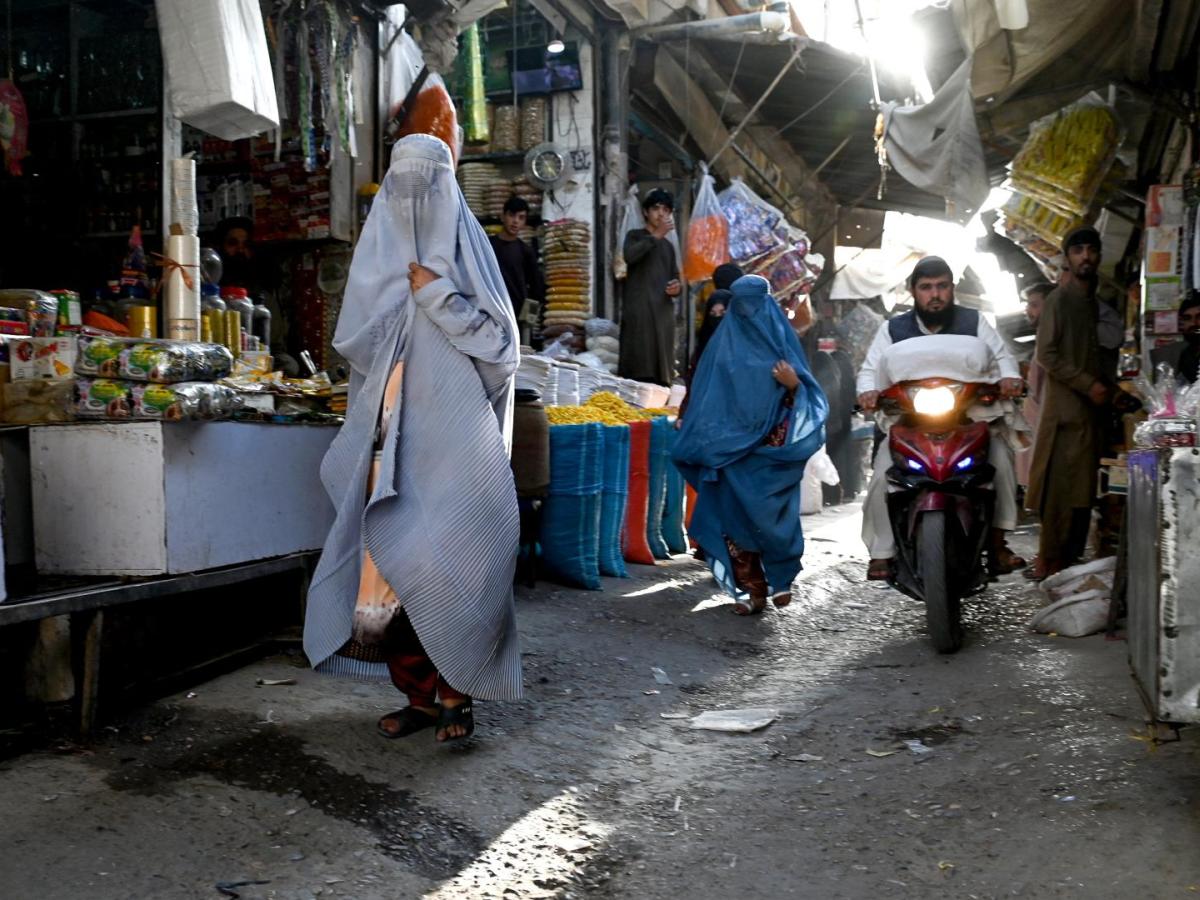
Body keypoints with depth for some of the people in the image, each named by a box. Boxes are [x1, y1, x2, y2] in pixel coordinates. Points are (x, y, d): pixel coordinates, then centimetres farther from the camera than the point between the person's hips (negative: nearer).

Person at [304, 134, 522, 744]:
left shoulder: (467, 249, 6)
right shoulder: (379, 250, 14)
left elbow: (500, 340, -1)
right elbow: (352, 338, 9)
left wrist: (440, 298, -9)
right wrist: (401, 295, -2)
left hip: (453, 427, -3)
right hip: (392, 427, 3)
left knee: (452, 557, -11)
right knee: (393, 558, 0)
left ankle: (455, 688, 3)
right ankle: (421, 692, 10)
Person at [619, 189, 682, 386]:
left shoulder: (668, 246, 24)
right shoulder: (635, 236, 9)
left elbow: (675, 280, 25)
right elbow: (629, 256, -13)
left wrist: (678, 288, 2)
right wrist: (656, 236, -14)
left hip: (664, 313, 5)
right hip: (639, 310, -5)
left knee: (661, 373, 0)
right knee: (636, 369, -15)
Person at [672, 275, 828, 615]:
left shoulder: (782, 338, 6)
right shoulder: (724, 342, 10)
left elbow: (808, 395, 5)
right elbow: (706, 396, 11)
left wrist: (794, 386, -17)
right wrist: (706, 441, 5)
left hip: (774, 449, -1)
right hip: (732, 447, 1)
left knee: (776, 517, -2)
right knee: (735, 515, -3)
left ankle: (780, 579, 19)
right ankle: (753, 589, 5)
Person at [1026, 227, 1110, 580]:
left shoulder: (1092, 300, 18)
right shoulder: (1060, 298, -7)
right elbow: (1046, 354, -14)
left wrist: (1104, 388, 10)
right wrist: (1088, 385, -16)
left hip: (1089, 407, 8)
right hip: (1065, 407, -8)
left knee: (1082, 488, 9)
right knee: (1060, 488, -9)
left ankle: (1070, 557, 15)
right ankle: (1048, 562, -4)